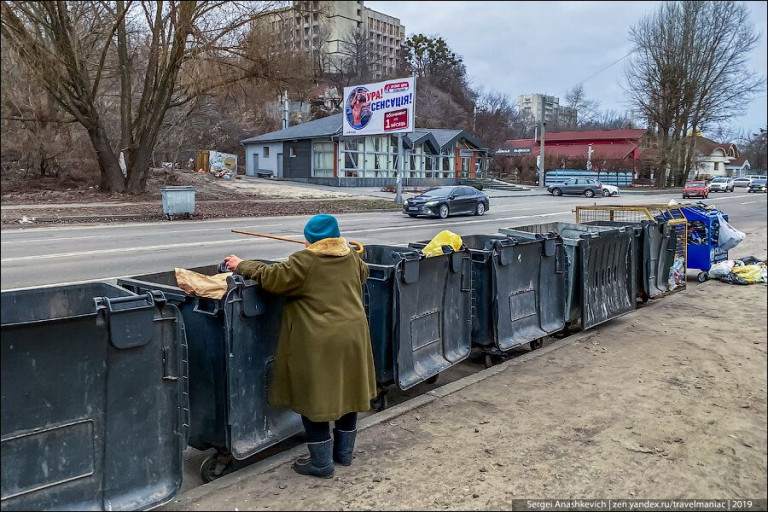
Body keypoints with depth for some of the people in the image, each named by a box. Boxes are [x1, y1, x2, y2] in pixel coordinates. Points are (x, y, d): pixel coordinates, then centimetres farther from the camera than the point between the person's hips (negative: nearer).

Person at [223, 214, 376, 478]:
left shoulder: (305, 260, -10)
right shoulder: (352, 258, 8)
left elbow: (271, 277, -13)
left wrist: (242, 266, 1)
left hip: (319, 343, -6)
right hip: (352, 337, 7)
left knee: (315, 398, 6)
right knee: (347, 392, 18)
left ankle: (321, 463, 14)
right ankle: (344, 452, 31)